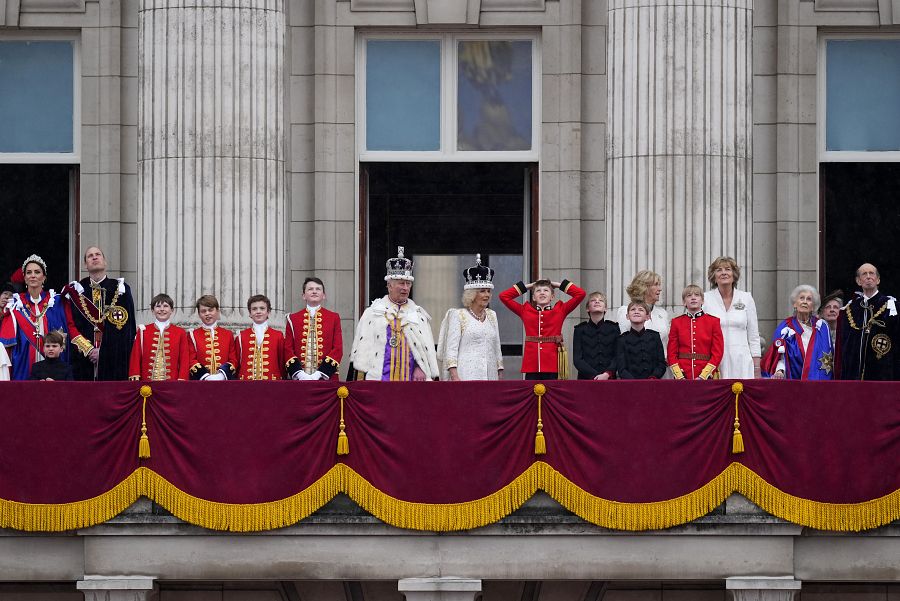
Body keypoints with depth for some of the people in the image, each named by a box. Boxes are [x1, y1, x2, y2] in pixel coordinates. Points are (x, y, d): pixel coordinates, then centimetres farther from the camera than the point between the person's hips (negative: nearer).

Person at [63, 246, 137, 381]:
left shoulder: (121, 290, 8)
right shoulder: (75, 291, 10)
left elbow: (128, 328, 2)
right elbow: (71, 325, 4)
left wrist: (103, 352, -8)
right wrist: (88, 349, -9)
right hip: (83, 358, 0)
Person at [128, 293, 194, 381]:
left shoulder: (180, 333, 6)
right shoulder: (143, 331, 8)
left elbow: (185, 360, 4)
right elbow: (135, 357, 8)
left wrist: (182, 380, -6)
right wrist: (135, 377, -1)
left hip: (172, 382, 0)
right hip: (147, 382, 1)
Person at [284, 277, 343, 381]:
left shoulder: (334, 318, 8)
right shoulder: (293, 319, 10)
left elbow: (338, 349, 2)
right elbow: (288, 349, 5)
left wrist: (320, 374, -10)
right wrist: (299, 374, -10)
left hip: (326, 378, 0)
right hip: (299, 379, 0)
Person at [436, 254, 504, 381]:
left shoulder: (492, 316, 18)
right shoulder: (458, 315, 2)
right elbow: (451, 348, -4)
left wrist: (500, 375, 15)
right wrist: (454, 376, -14)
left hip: (490, 375, 5)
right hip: (467, 375, -5)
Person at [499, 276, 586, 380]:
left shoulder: (560, 311, 9)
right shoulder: (525, 311, 12)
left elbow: (580, 294, 5)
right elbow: (504, 296, 13)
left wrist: (559, 285, 14)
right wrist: (526, 286, 17)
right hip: (531, 366, 1)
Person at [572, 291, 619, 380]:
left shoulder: (614, 328, 9)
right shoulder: (580, 329, 8)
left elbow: (617, 356, 3)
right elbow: (577, 359, 0)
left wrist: (607, 374, -13)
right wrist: (595, 376, -12)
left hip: (609, 378, 1)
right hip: (586, 378, -1)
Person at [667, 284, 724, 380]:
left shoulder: (713, 321, 4)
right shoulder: (676, 322, 8)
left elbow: (717, 352, 0)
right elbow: (671, 353, 6)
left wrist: (703, 376, -10)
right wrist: (679, 376, -7)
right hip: (683, 377, 1)